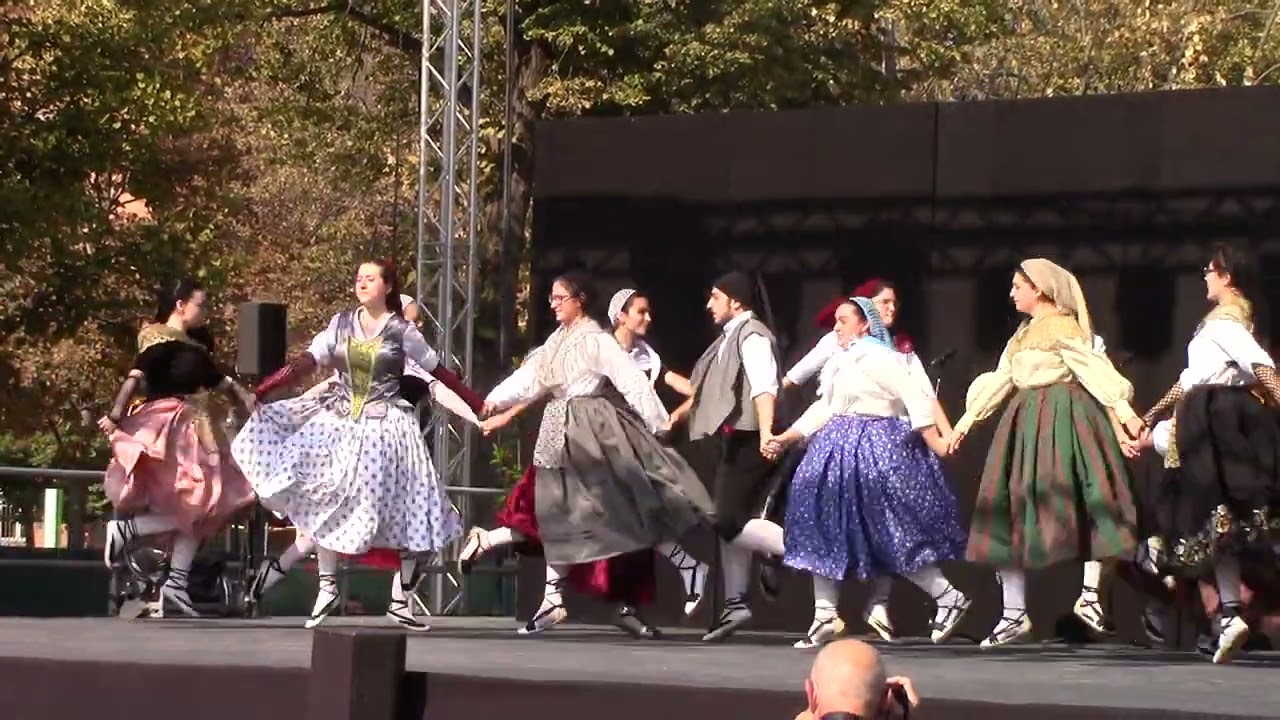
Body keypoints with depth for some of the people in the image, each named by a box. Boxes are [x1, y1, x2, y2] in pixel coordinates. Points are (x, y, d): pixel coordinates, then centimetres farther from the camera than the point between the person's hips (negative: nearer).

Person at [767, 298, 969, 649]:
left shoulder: (873, 356, -12)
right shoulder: (845, 360, 16)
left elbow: (914, 396, -17)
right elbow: (824, 408, 22)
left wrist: (934, 442, -22)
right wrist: (787, 437, 17)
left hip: (873, 449, -10)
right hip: (843, 449, 10)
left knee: (893, 533, -8)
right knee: (826, 530, 5)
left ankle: (949, 596, 4)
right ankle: (825, 616, 7)